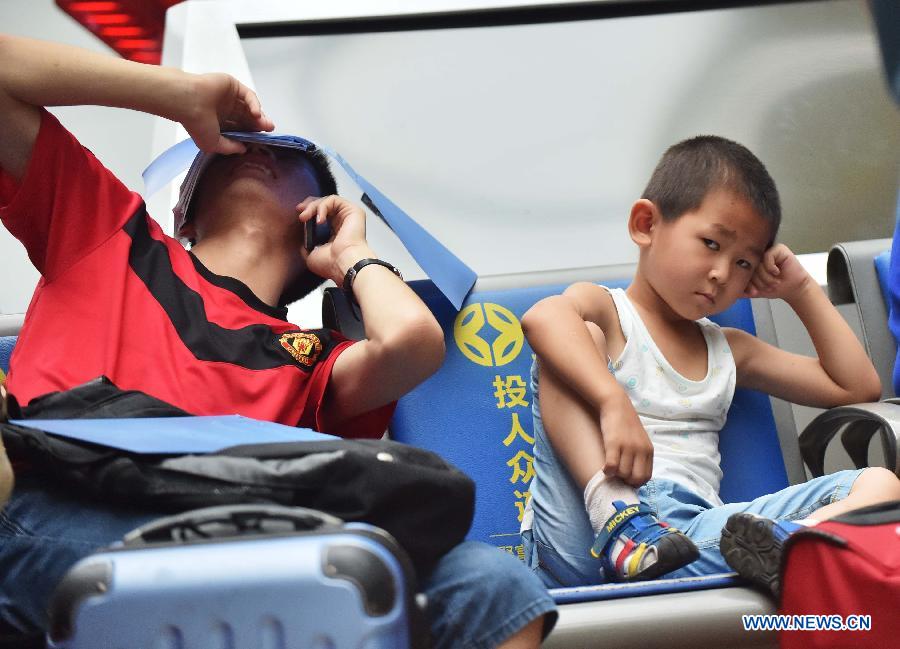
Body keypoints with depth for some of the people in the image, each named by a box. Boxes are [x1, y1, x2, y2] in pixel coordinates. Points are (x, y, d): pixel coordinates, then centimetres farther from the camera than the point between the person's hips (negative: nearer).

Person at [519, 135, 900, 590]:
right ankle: (615, 520, -36)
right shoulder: (607, 314, 10)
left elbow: (858, 386, 31)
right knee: (580, 339, -16)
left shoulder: (727, 349, 30)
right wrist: (615, 403, -33)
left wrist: (801, 290, 27)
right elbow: (542, 317, -18)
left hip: (689, 533, 5)